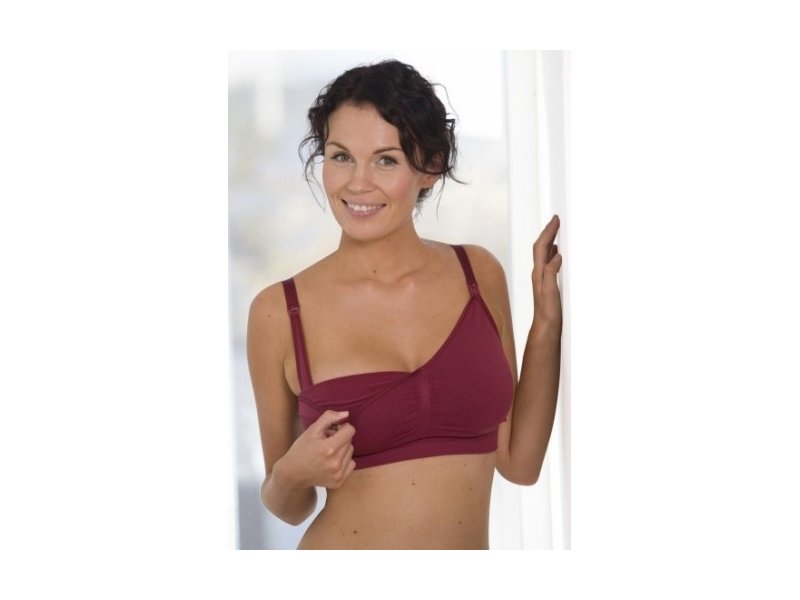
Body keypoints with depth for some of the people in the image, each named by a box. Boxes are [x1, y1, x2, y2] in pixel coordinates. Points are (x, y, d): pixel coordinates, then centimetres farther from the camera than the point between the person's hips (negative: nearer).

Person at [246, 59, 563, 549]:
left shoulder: (479, 274, -2)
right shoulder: (280, 311, -8)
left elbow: (519, 462, -1)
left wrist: (548, 320, -4)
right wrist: (292, 476, -18)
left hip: (473, 541, 3)